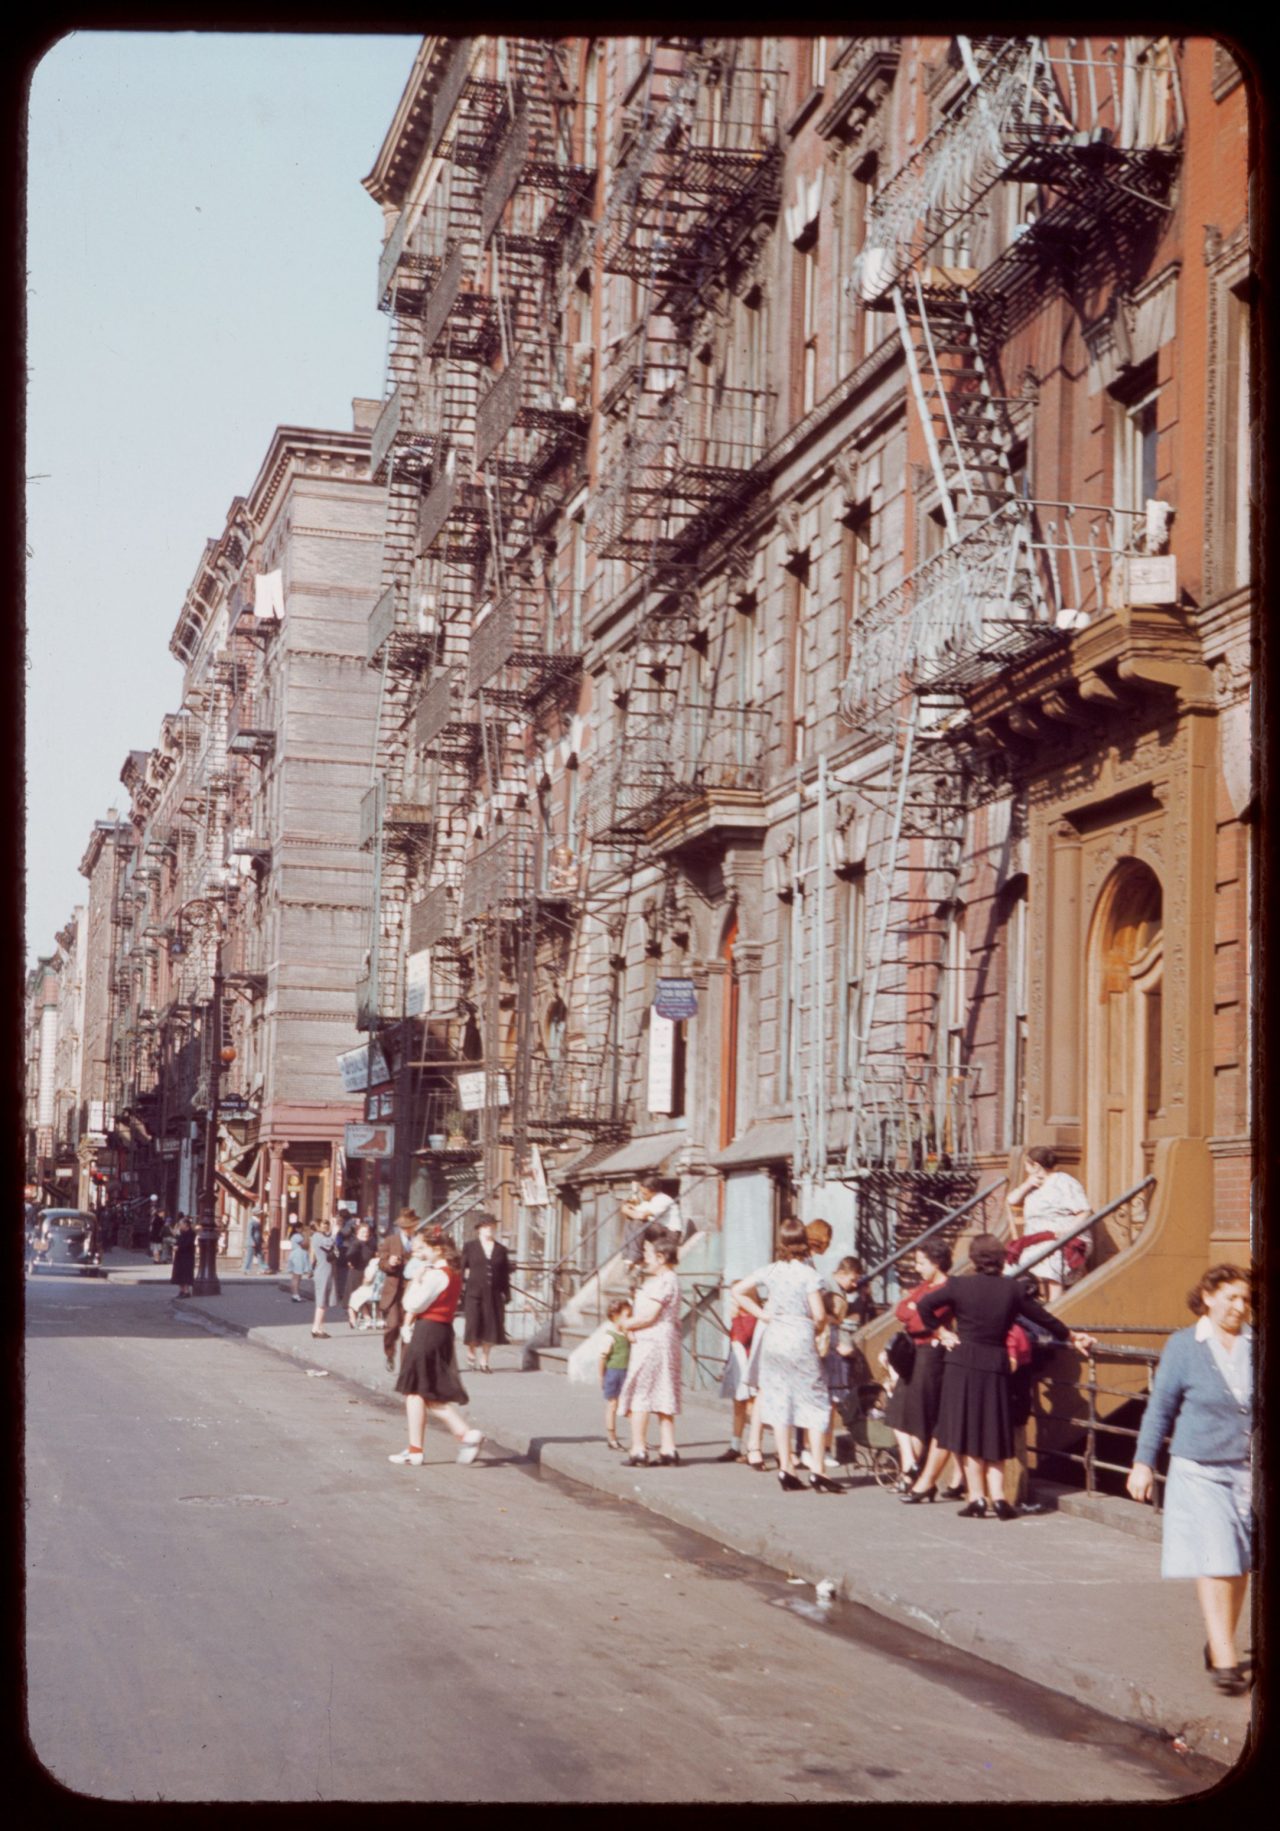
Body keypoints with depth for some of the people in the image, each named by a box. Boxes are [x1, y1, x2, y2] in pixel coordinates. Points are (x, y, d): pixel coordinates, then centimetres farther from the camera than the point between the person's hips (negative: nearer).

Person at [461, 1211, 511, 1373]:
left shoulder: (501, 1249, 11)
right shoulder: (470, 1247, 6)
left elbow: (505, 1273, 10)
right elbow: (462, 1268, 4)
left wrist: (506, 1293, 4)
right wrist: (461, 1289, -3)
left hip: (494, 1294, 2)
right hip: (474, 1292, -2)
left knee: (491, 1327, 1)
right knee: (472, 1324, -6)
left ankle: (484, 1359, 13)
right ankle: (471, 1353, 19)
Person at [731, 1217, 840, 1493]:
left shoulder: (769, 1271, 3)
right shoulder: (808, 1274, -10)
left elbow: (738, 1291, 8)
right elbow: (819, 1314, -15)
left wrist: (762, 1314, 10)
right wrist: (819, 1330, 6)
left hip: (774, 1339, 5)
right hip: (801, 1340, -5)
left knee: (779, 1403, 9)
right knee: (815, 1405, 2)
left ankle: (786, 1470, 10)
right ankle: (817, 1471, -4)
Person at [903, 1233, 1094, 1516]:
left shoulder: (959, 1285, -3)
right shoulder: (1012, 1288, 2)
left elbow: (924, 1305, -7)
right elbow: (1043, 1317, 12)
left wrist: (942, 1331, 5)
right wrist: (1071, 1336, 27)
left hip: (962, 1362, -2)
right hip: (996, 1365, 2)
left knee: (965, 1429, 4)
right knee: (994, 1432, 11)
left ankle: (976, 1496, -1)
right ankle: (997, 1495, 3)